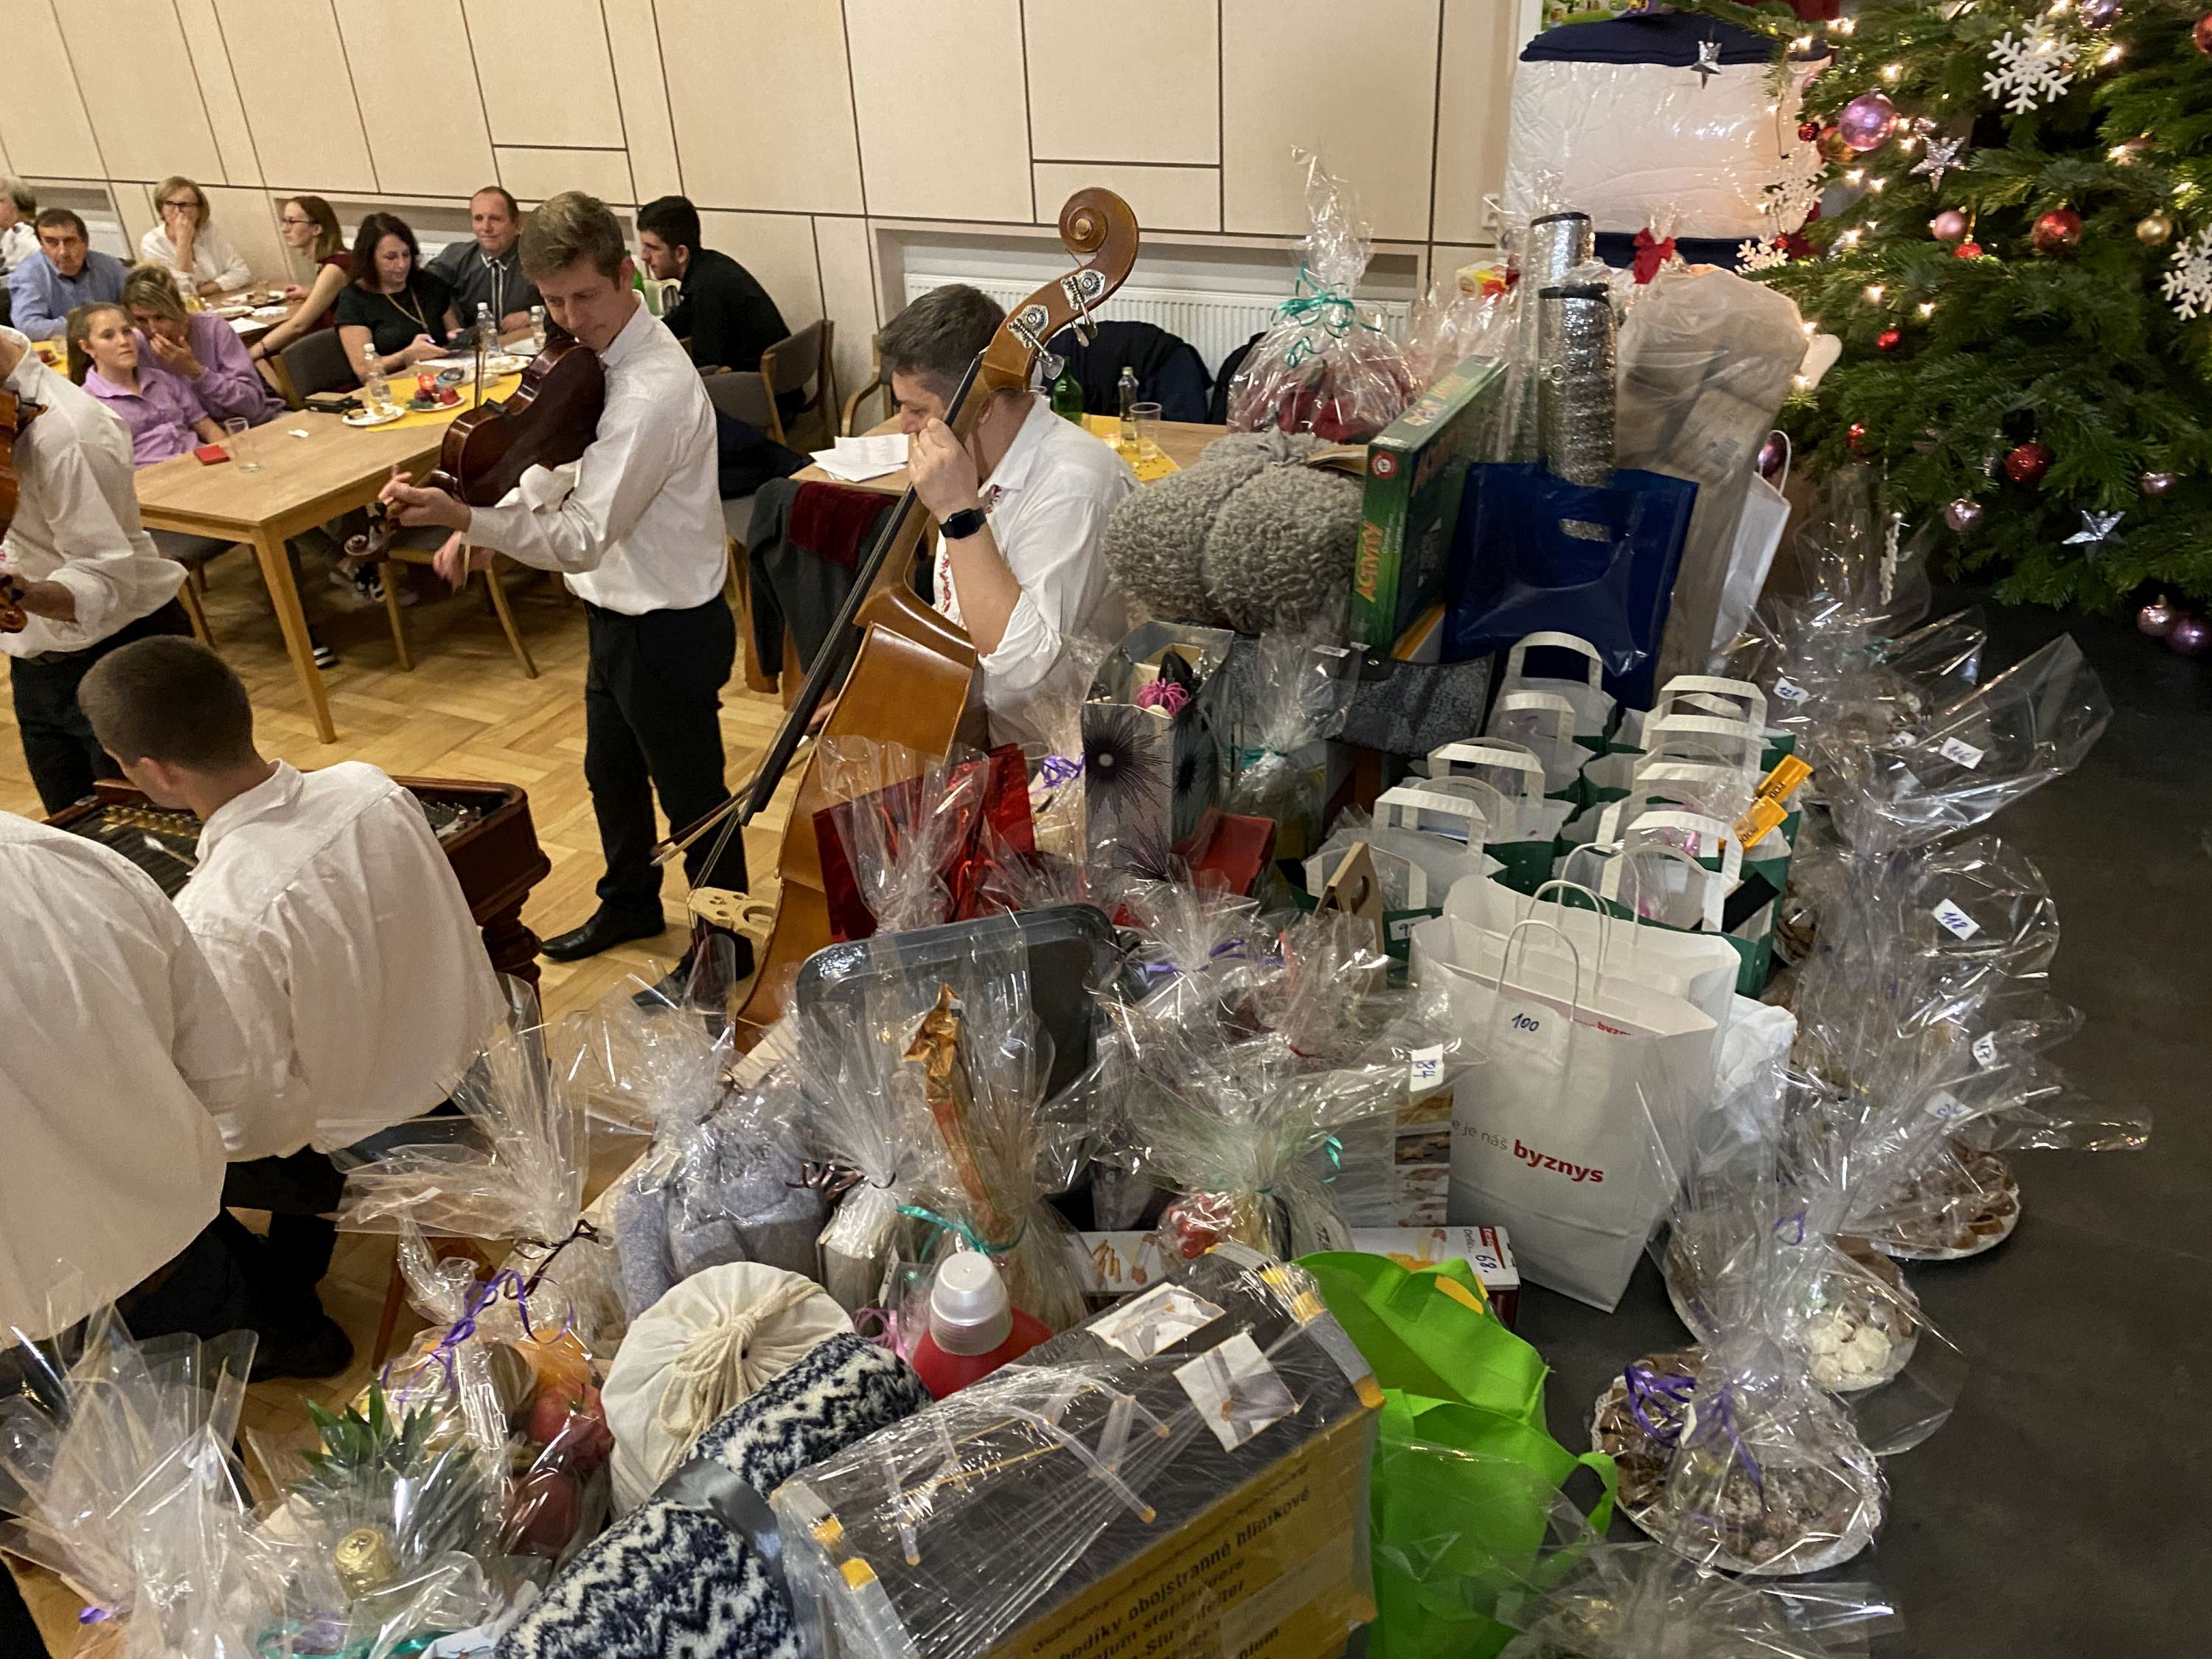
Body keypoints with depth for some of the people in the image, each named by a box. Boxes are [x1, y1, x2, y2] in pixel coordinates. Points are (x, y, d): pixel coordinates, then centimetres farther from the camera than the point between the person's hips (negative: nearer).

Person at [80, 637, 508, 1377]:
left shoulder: (216, 921, -32)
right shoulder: (371, 788, -14)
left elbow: (260, 1123, -22)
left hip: (363, 1154, -6)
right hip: (462, 1074, 6)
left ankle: (281, 1319, 32)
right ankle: (293, 1282, 45)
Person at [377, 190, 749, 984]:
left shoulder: (653, 392, -29)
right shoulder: (597, 353, 1)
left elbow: (582, 539, -31)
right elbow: (569, 459, 15)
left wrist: (463, 517, -40)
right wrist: (489, 523, 2)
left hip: (668, 627, -10)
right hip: (618, 611, 10)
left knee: (692, 797, 8)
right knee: (611, 772, 26)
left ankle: (725, 945, 28)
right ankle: (631, 902, 48)